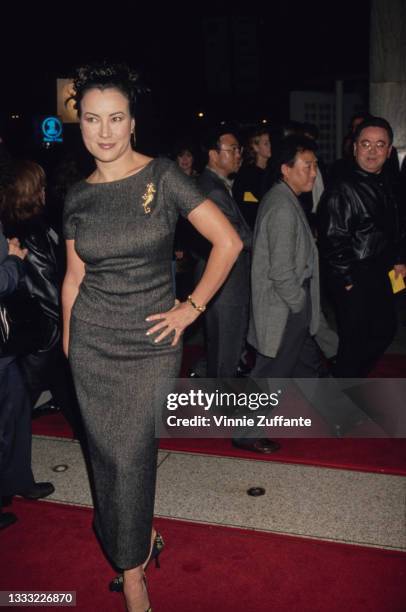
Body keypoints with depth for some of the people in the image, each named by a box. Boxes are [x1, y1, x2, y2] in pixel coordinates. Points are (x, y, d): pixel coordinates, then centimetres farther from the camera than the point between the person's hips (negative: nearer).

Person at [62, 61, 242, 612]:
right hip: (93, 343, 3)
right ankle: (138, 534, 37)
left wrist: (192, 308, -7)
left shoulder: (163, 176, -8)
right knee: (107, 450, 10)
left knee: (130, 454, 0)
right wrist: (67, 342, 10)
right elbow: (74, 277, 10)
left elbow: (228, 242, -8)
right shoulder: (78, 197, 4)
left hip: (152, 343, -3)